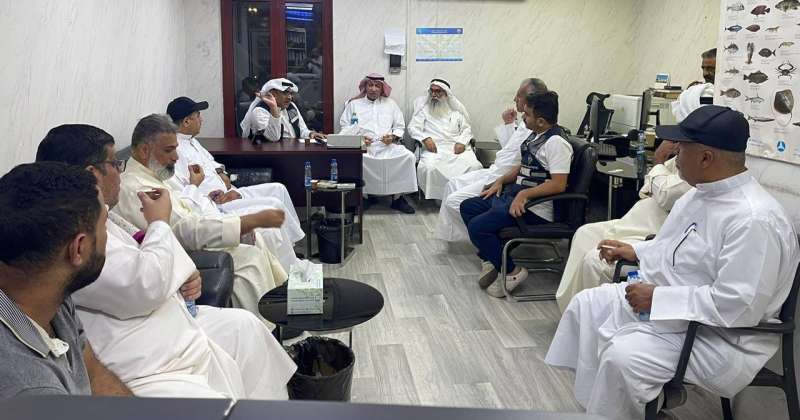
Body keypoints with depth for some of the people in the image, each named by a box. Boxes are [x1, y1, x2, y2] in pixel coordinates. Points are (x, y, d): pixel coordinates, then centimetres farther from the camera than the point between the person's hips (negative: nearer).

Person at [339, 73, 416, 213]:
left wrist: (393, 137, -2)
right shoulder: (354, 104, 18)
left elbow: (399, 126, 20)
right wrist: (358, 137, -7)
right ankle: (364, 195, -17)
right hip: (362, 146, -1)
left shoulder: (390, 103, 23)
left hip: (387, 145, 1)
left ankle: (397, 197, -16)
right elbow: (345, 127, 11)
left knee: (408, 156, -27)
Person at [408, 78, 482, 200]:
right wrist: (425, 138, -12)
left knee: (474, 166, -26)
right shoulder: (424, 109, 16)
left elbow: (466, 129, 17)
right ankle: (439, 196, -16)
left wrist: (462, 142, -4)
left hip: (456, 148, 2)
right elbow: (413, 127, 7)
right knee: (429, 168, -35)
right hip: (434, 148, -2)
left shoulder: (456, 110, 22)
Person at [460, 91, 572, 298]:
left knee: (477, 227, -20)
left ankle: (511, 271, -4)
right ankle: (489, 259, 11)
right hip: (513, 195, 11)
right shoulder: (534, 137, 11)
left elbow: (558, 184, -24)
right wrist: (500, 181, 9)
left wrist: (524, 194, -29)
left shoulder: (556, 143, -17)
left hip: (535, 208, -10)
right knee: (467, 207, 11)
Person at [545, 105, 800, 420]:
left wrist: (659, 298, -26)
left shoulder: (754, 220, -28)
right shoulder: (703, 191, 2)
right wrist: (636, 251, 8)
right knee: (587, 303, 8)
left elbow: (738, 307, -30)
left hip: (720, 335, -10)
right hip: (667, 300, 10)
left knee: (623, 356, -28)